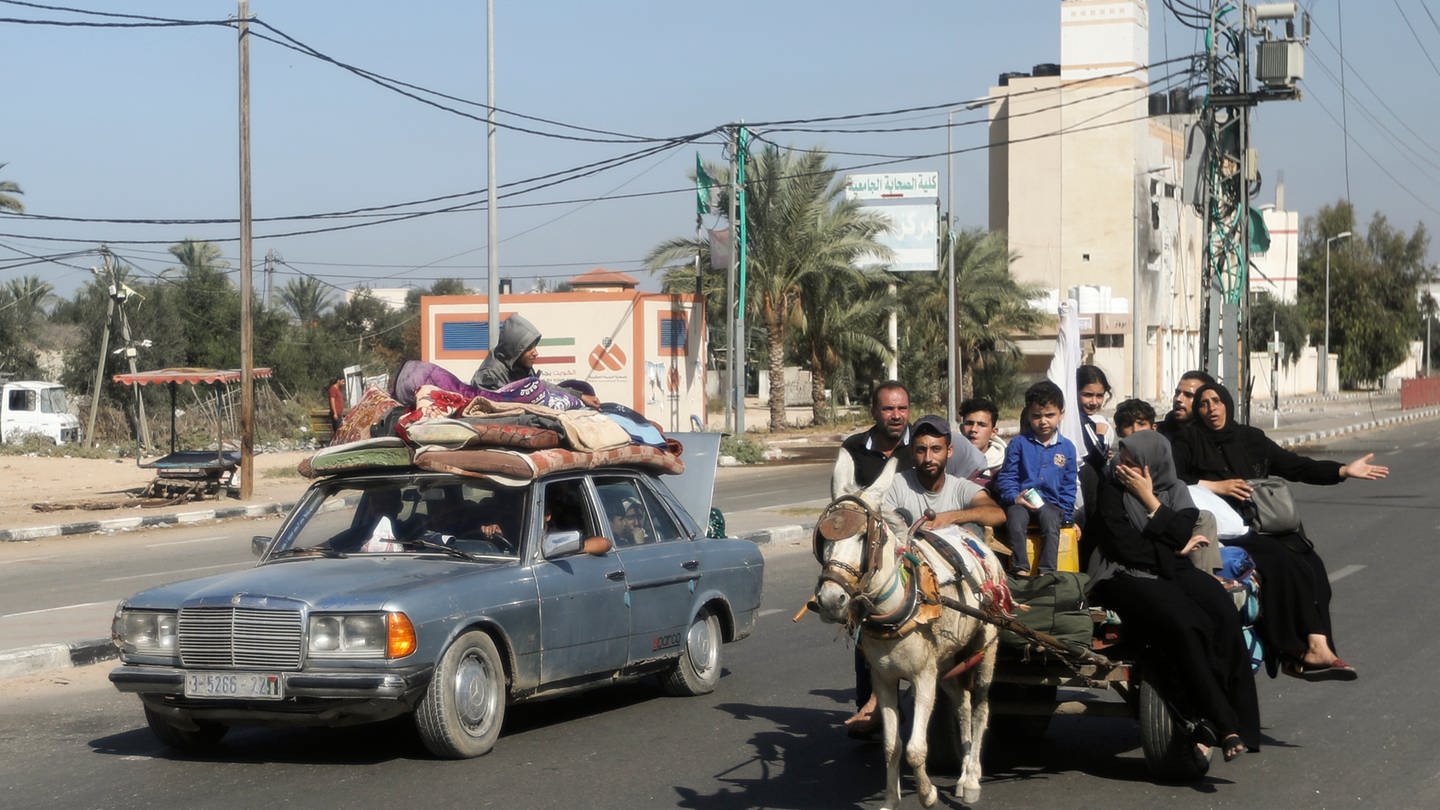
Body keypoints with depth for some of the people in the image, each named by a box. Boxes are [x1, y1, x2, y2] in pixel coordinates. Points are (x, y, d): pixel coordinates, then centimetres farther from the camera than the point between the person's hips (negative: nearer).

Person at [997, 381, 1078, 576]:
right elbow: (1006, 477, 5)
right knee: (1015, 518, -33)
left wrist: (1066, 514, 6)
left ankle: (1047, 572, -34)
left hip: (1051, 503, 1)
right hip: (1021, 500, -1)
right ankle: (1020, 569, -34)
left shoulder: (1067, 448, 12)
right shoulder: (1019, 443, 7)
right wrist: (1014, 497, -14)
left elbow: (1069, 486, 15)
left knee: (1051, 520, -32)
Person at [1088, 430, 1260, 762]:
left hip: (1175, 571, 5)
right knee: (1185, 626, -32)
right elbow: (1124, 547, -8)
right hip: (1128, 577, -4)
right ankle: (1225, 726, -31)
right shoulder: (1112, 490, 2)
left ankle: (1209, 723, -26)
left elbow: (1181, 535, -3)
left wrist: (1149, 499, -6)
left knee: (1224, 615, -26)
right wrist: (1175, 549, 1)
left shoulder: (1175, 490, 13)